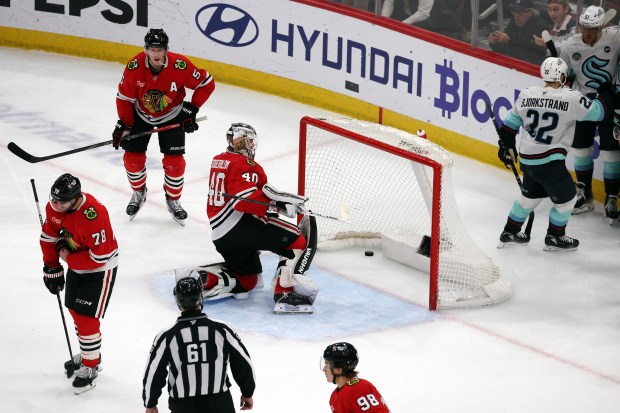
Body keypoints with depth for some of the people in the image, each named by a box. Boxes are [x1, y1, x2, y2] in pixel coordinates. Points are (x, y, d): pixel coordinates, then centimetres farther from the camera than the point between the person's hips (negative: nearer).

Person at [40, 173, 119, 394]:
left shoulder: (94, 215, -37)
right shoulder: (54, 207, -14)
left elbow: (100, 257, -32)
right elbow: (49, 237, 2)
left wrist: (67, 256, -21)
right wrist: (52, 269, 4)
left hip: (100, 269, -8)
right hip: (76, 265, 8)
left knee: (87, 317, -7)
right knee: (75, 311, 19)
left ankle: (90, 367, 8)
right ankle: (89, 353, 40)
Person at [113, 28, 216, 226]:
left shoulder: (180, 66, -30)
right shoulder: (134, 67, -26)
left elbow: (207, 84, -15)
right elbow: (125, 97, -11)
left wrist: (191, 109, -16)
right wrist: (123, 124, -14)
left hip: (172, 117, -1)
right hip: (141, 115, 1)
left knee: (174, 160, -6)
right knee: (133, 156, -1)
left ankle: (173, 199, 17)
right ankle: (139, 193, 26)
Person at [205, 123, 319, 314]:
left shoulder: (218, 160, 18)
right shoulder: (244, 164, -9)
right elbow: (245, 199, -23)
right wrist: (279, 203, -25)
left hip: (219, 236, 10)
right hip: (241, 225, -10)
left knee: (247, 280, 24)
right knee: (297, 239, -9)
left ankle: (204, 280, 5)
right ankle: (285, 292, -20)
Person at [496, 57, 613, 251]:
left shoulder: (527, 94, -1)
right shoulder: (571, 98, -15)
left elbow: (511, 122, 10)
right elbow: (599, 111, -4)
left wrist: (507, 146, 25)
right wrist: (606, 92, 15)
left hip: (527, 160, 6)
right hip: (550, 162, -6)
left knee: (530, 196, 27)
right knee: (566, 198, 14)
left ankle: (509, 233, 36)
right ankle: (554, 238, 26)